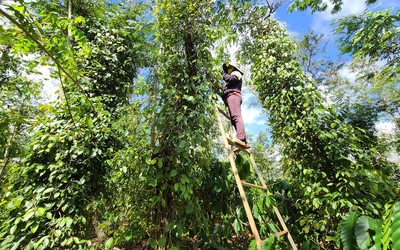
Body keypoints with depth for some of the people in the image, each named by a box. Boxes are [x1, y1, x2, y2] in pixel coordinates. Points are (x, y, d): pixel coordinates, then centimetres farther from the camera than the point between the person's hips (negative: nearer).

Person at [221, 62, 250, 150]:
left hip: (233, 95, -8)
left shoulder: (236, 73, 16)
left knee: (236, 116, -27)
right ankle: (244, 142, -17)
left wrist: (223, 74, 11)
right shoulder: (233, 77, 42)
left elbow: (229, 78, -6)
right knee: (234, 119, -7)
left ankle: (241, 139, -43)